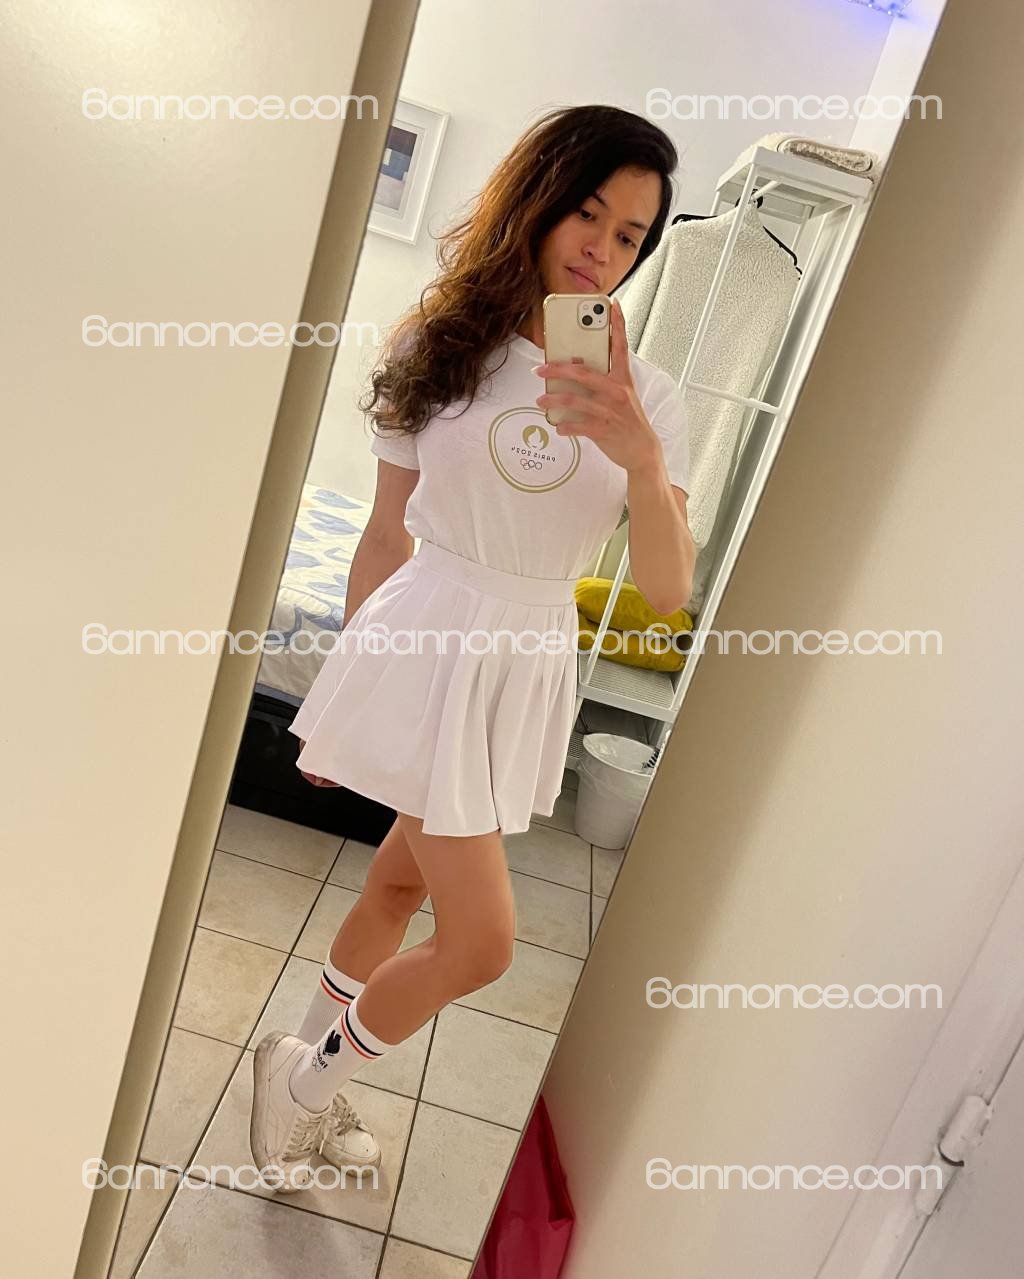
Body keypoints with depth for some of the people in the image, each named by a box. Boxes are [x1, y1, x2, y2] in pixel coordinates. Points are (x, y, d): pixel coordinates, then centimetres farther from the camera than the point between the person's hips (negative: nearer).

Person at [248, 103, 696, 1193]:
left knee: (403, 879, 18)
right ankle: (302, 1076, 23)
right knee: (480, 941, -6)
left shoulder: (644, 397, 1)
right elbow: (386, 536, 3)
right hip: (431, 644, -3)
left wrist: (641, 456, -26)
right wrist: (347, 676, 9)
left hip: (530, 667, 3)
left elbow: (668, 591, -9)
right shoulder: (439, 347, -2)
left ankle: (311, 1067, 44)